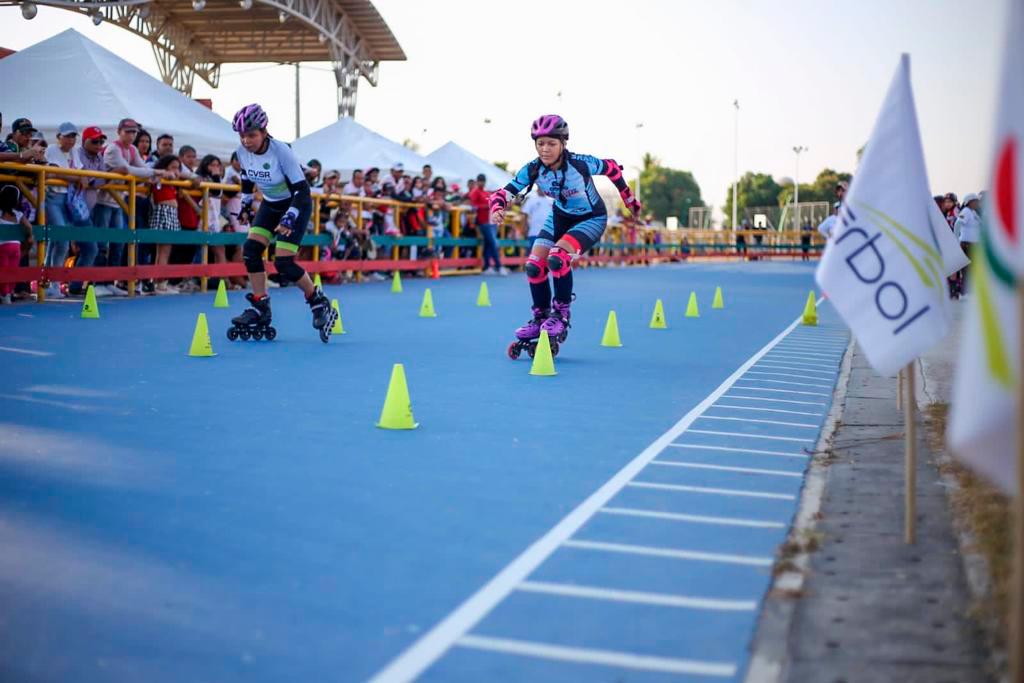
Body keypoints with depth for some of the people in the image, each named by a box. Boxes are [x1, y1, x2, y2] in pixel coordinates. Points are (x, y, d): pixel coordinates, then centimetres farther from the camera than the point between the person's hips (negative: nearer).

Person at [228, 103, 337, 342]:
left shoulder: (281, 151, -28)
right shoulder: (243, 152, -11)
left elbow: (302, 189, -27)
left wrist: (290, 217, -36)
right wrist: (245, 201, 15)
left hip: (296, 204, -6)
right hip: (270, 205, 7)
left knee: (283, 263, -14)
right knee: (250, 250, -9)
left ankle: (319, 303, 5)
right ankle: (260, 309, 1)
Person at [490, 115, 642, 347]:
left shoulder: (580, 163, -30)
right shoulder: (532, 170, -19)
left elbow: (612, 168, -12)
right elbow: (504, 193, -18)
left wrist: (630, 201, -1)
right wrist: (497, 210, -42)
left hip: (592, 218, -5)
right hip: (560, 216, 5)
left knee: (557, 257, -30)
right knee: (534, 265, -10)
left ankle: (561, 313, -12)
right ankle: (540, 318, 9)